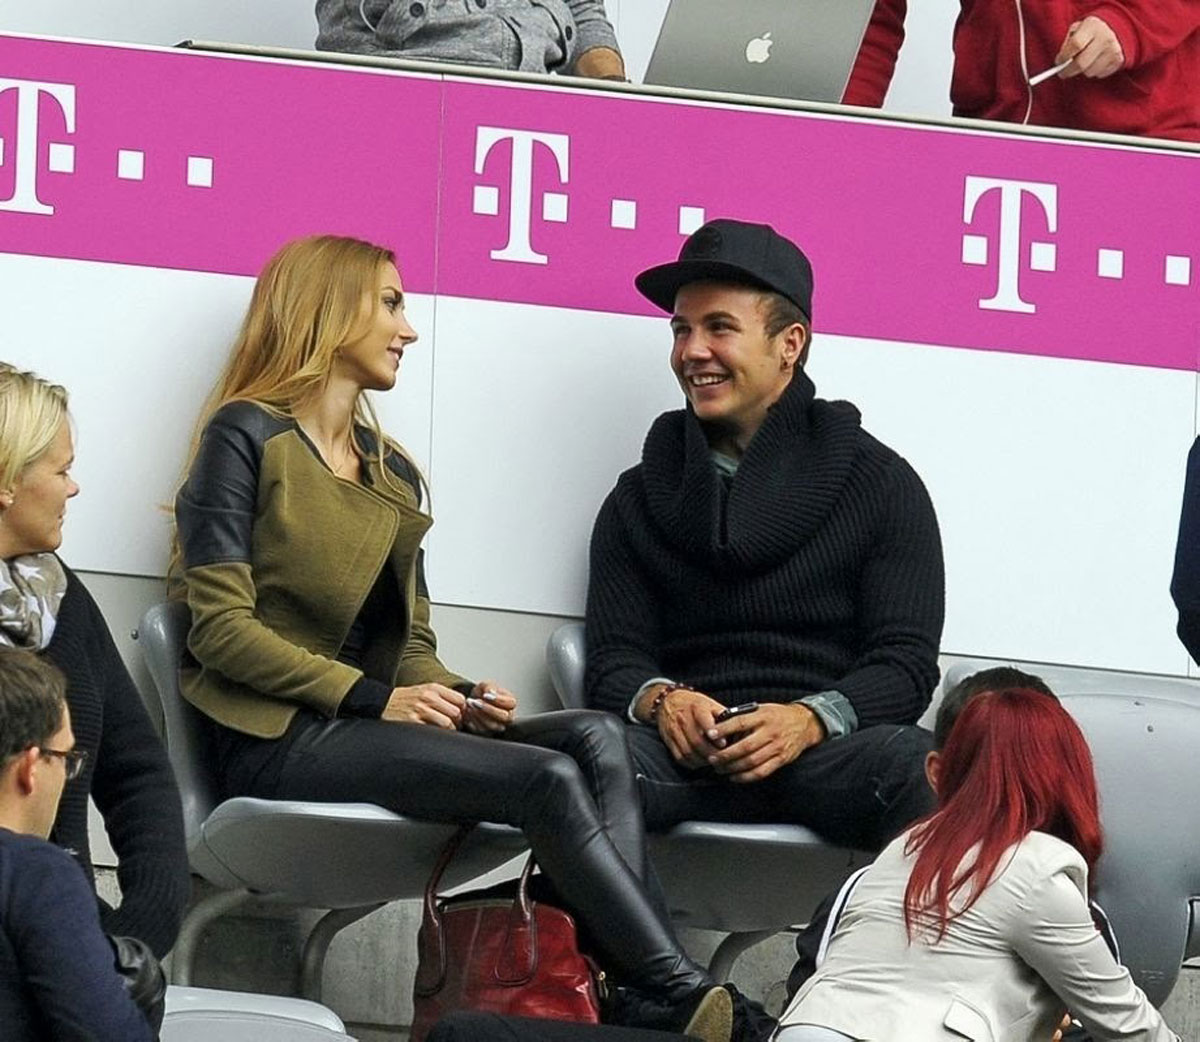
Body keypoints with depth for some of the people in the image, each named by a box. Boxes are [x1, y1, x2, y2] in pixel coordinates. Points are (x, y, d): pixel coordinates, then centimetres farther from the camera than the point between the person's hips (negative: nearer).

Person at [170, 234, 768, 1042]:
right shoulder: (247, 436, 0)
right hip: (280, 740, -7)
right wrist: (372, 697, -16)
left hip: (370, 725, 7)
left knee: (597, 740, -19)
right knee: (547, 779, -26)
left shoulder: (393, 472, 23)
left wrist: (455, 698, -3)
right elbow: (221, 625, -9)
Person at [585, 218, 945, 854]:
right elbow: (613, 659, 13)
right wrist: (660, 700, -13)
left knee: (911, 763, -37)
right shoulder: (641, 497, 22)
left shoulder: (880, 484, 14)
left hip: (821, 753, -1)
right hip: (686, 754, 1)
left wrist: (810, 720, -17)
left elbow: (906, 664, 4)